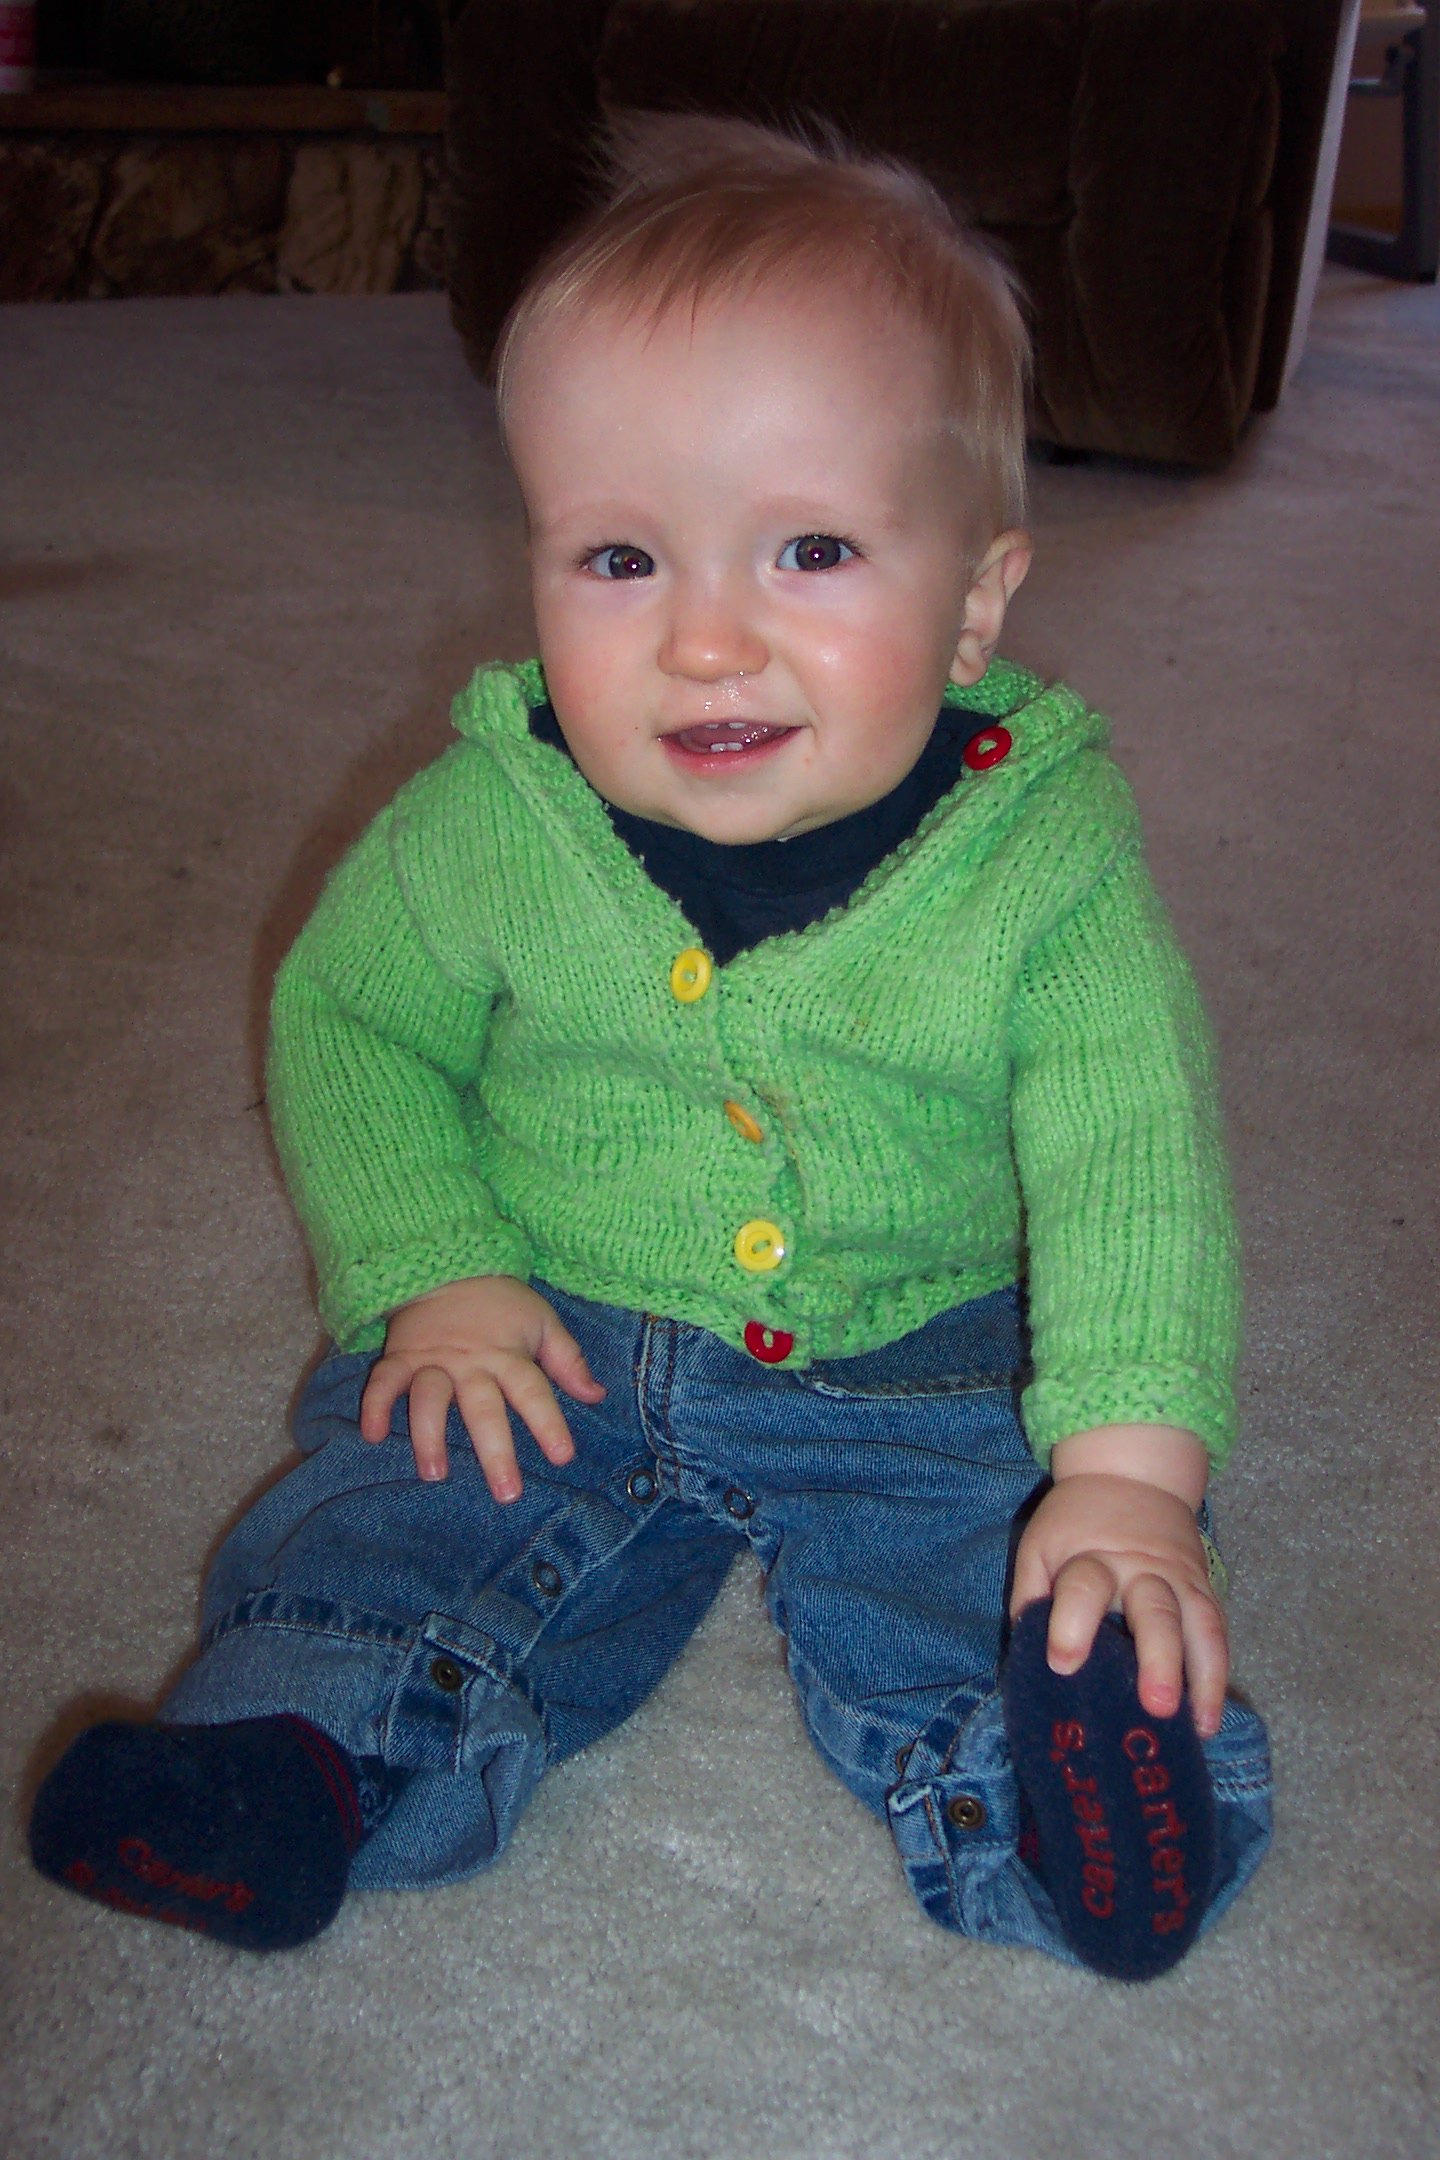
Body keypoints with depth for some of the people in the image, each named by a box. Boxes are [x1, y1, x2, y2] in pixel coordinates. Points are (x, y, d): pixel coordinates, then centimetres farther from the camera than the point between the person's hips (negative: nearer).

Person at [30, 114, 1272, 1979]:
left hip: (933, 1367, 0)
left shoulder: (1046, 846, -17)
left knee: (1012, 1570, -22)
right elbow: (348, 1020, 2)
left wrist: (1134, 1460, -30)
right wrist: (433, 1275, -12)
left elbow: (1132, 1148, -18)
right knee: (405, 1508, -17)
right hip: (554, 1345, 1)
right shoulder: (486, 827, -13)